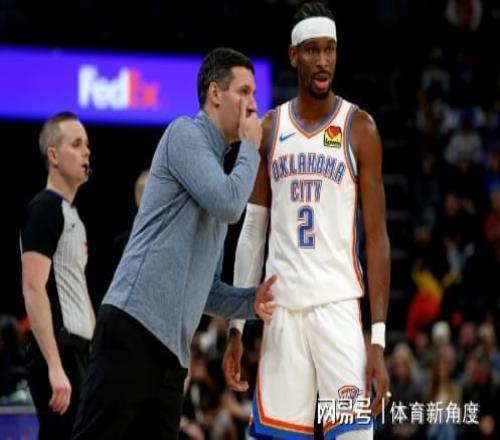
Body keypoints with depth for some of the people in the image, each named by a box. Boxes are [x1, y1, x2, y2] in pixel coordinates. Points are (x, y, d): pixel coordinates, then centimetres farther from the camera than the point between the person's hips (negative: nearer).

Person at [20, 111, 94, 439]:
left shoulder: (74, 215, 19)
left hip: (79, 351, 10)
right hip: (58, 351, -10)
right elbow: (34, 290, -18)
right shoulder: (45, 208, -9)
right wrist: (55, 366, -25)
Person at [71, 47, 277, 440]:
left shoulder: (217, 165, 25)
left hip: (171, 345, 9)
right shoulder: (186, 134, 1)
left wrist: (251, 302, 8)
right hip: (135, 326, -9)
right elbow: (230, 203, -14)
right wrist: (251, 148, 3)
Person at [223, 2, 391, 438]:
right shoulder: (269, 129, 10)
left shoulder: (359, 128, -1)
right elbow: (252, 234, 13)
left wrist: (379, 339, -11)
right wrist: (236, 328, 8)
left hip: (338, 304, -3)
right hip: (281, 306, 3)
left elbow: (377, 235, -3)